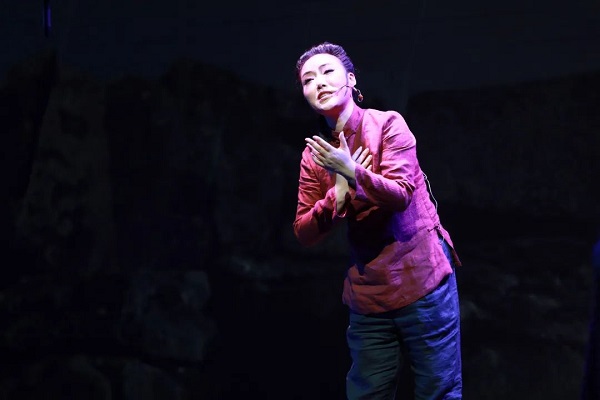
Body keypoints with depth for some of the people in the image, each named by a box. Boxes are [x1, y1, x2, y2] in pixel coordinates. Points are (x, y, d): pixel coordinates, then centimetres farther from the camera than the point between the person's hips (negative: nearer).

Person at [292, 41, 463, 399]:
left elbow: (401, 195, -14)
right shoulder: (315, 154, 7)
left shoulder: (387, 124, -4)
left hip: (421, 279, -4)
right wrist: (339, 193, -10)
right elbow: (305, 233, 4)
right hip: (367, 294, 4)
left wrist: (352, 172, -27)